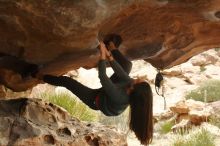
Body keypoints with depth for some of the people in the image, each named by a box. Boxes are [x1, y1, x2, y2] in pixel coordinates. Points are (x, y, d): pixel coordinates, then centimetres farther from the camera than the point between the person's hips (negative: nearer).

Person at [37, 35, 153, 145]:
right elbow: (123, 75, -18)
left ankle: (41, 77, 26)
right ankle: (112, 48, 24)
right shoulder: (132, 85, -31)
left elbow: (102, 77, -44)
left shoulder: (118, 96, -48)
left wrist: (103, 55, -36)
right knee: (127, 64, -1)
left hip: (95, 100, -5)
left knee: (66, 80, 1)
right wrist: (110, 57, -20)